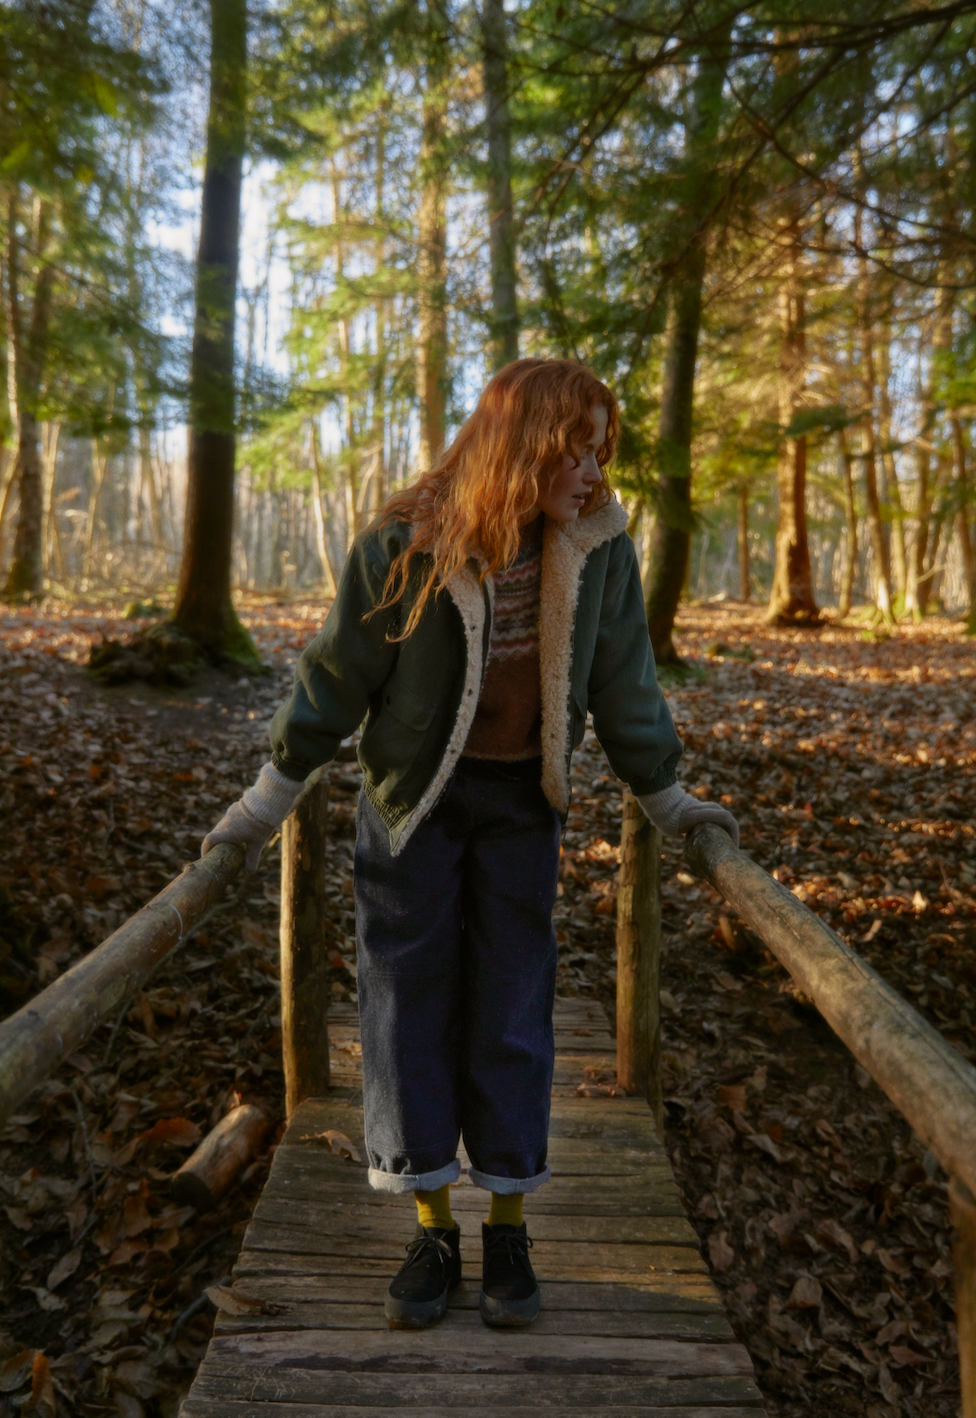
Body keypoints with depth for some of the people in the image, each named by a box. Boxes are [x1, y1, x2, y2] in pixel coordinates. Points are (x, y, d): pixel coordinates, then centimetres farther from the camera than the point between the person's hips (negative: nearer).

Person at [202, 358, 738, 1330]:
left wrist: (663, 795, 9)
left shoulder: (597, 543, -7)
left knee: (512, 1007, 6)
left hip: (523, 798, 2)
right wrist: (271, 796, -4)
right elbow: (336, 671, -8)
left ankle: (508, 1230, 22)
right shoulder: (406, 545, -16)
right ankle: (431, 1231, 20)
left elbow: (621, 678, 3)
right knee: (411, 1001, 3)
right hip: (415, 793, -1)